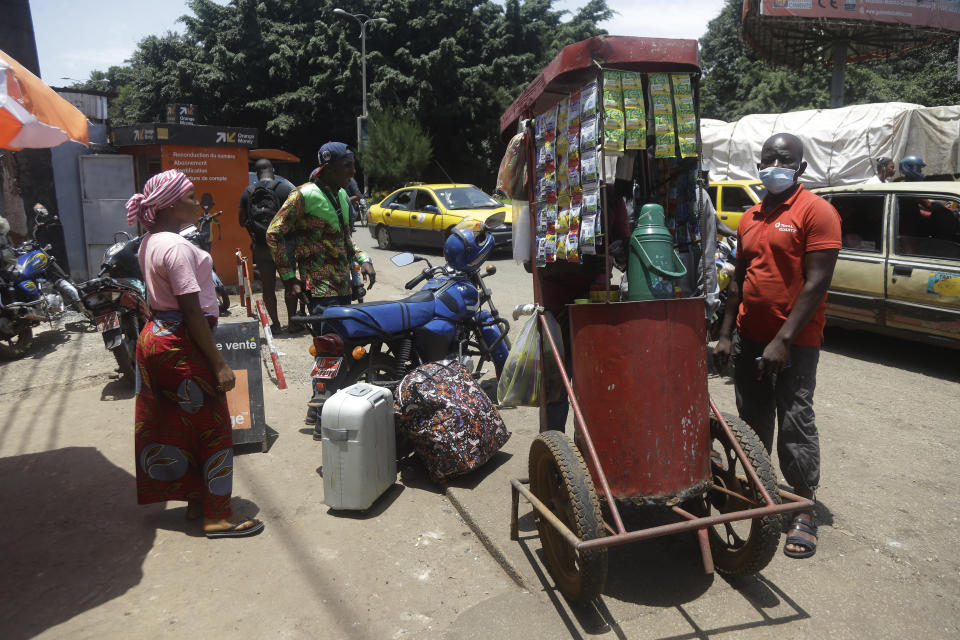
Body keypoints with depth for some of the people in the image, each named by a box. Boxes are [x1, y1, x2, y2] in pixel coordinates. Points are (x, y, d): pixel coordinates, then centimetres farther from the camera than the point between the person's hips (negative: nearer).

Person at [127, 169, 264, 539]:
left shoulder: (149, 242, 10)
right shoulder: (176, 247, -21)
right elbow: (192, 312, -23)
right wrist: (220, 364, -21)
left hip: (156, 337, 10)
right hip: (181, 345, -10)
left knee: (179, 425, 18)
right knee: (213, 428, 0)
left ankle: (196, 501, 32)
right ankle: (217, 516, 10)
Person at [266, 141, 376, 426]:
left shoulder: (341, 195, 16)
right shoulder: (304, 195, -10)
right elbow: (275, 234, -9)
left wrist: (362, 259, 12)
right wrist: (289, 277, -11)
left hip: (343, 285, 8)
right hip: (320, 288, -8)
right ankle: (319, 409, -2)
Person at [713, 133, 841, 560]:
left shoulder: (816, 212, -8)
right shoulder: (751, 217, 13)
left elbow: (816, 283, -15)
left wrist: (783, 340, -20)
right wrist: (726, 334, 13)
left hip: (794, 342, -6)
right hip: (749, 337, 7)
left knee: (795, 425, -2)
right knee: (752, 421, 15)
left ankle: (803, 513, 11)